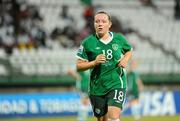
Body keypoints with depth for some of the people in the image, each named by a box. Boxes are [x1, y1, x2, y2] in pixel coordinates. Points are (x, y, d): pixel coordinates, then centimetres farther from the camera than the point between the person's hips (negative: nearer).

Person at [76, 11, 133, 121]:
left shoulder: (119, 39, 0)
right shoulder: (88, 43, -4)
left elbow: (129, 50, 22)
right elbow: (79, 66, -2)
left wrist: (125, 59, 0)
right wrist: (94, 62, -19)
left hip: (116, 84, -1)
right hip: (97, 88, 1)